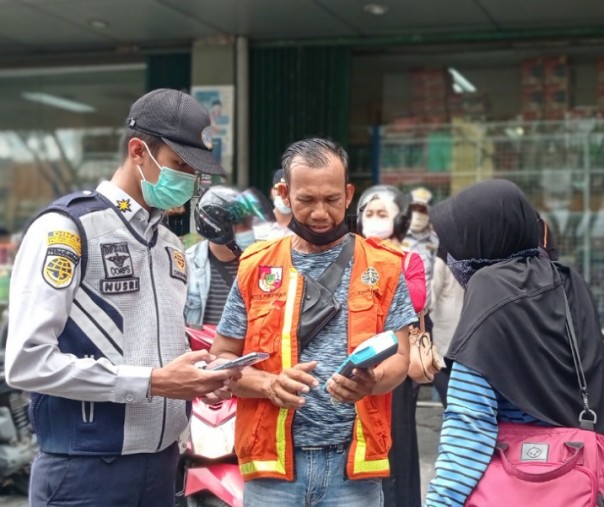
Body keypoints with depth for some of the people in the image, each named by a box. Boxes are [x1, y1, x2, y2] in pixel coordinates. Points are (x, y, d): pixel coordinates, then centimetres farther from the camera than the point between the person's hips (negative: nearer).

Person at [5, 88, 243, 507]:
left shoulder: (172, 245, 14)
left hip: (161, 467, 7)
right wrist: (151, 382, -19)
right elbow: (27, 360, -18)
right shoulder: (66, 228, -10)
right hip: (84, 472, -7)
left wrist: (196, 379, -1)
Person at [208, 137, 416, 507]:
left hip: (353, 460, 0)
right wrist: (269, 384, -14)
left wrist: (369, 381, -21)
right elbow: (221, 359, 5)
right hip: (273, 460, 1)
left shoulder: (382, 267, 4)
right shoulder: (256, 269, 5)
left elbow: (399, 356, 2)